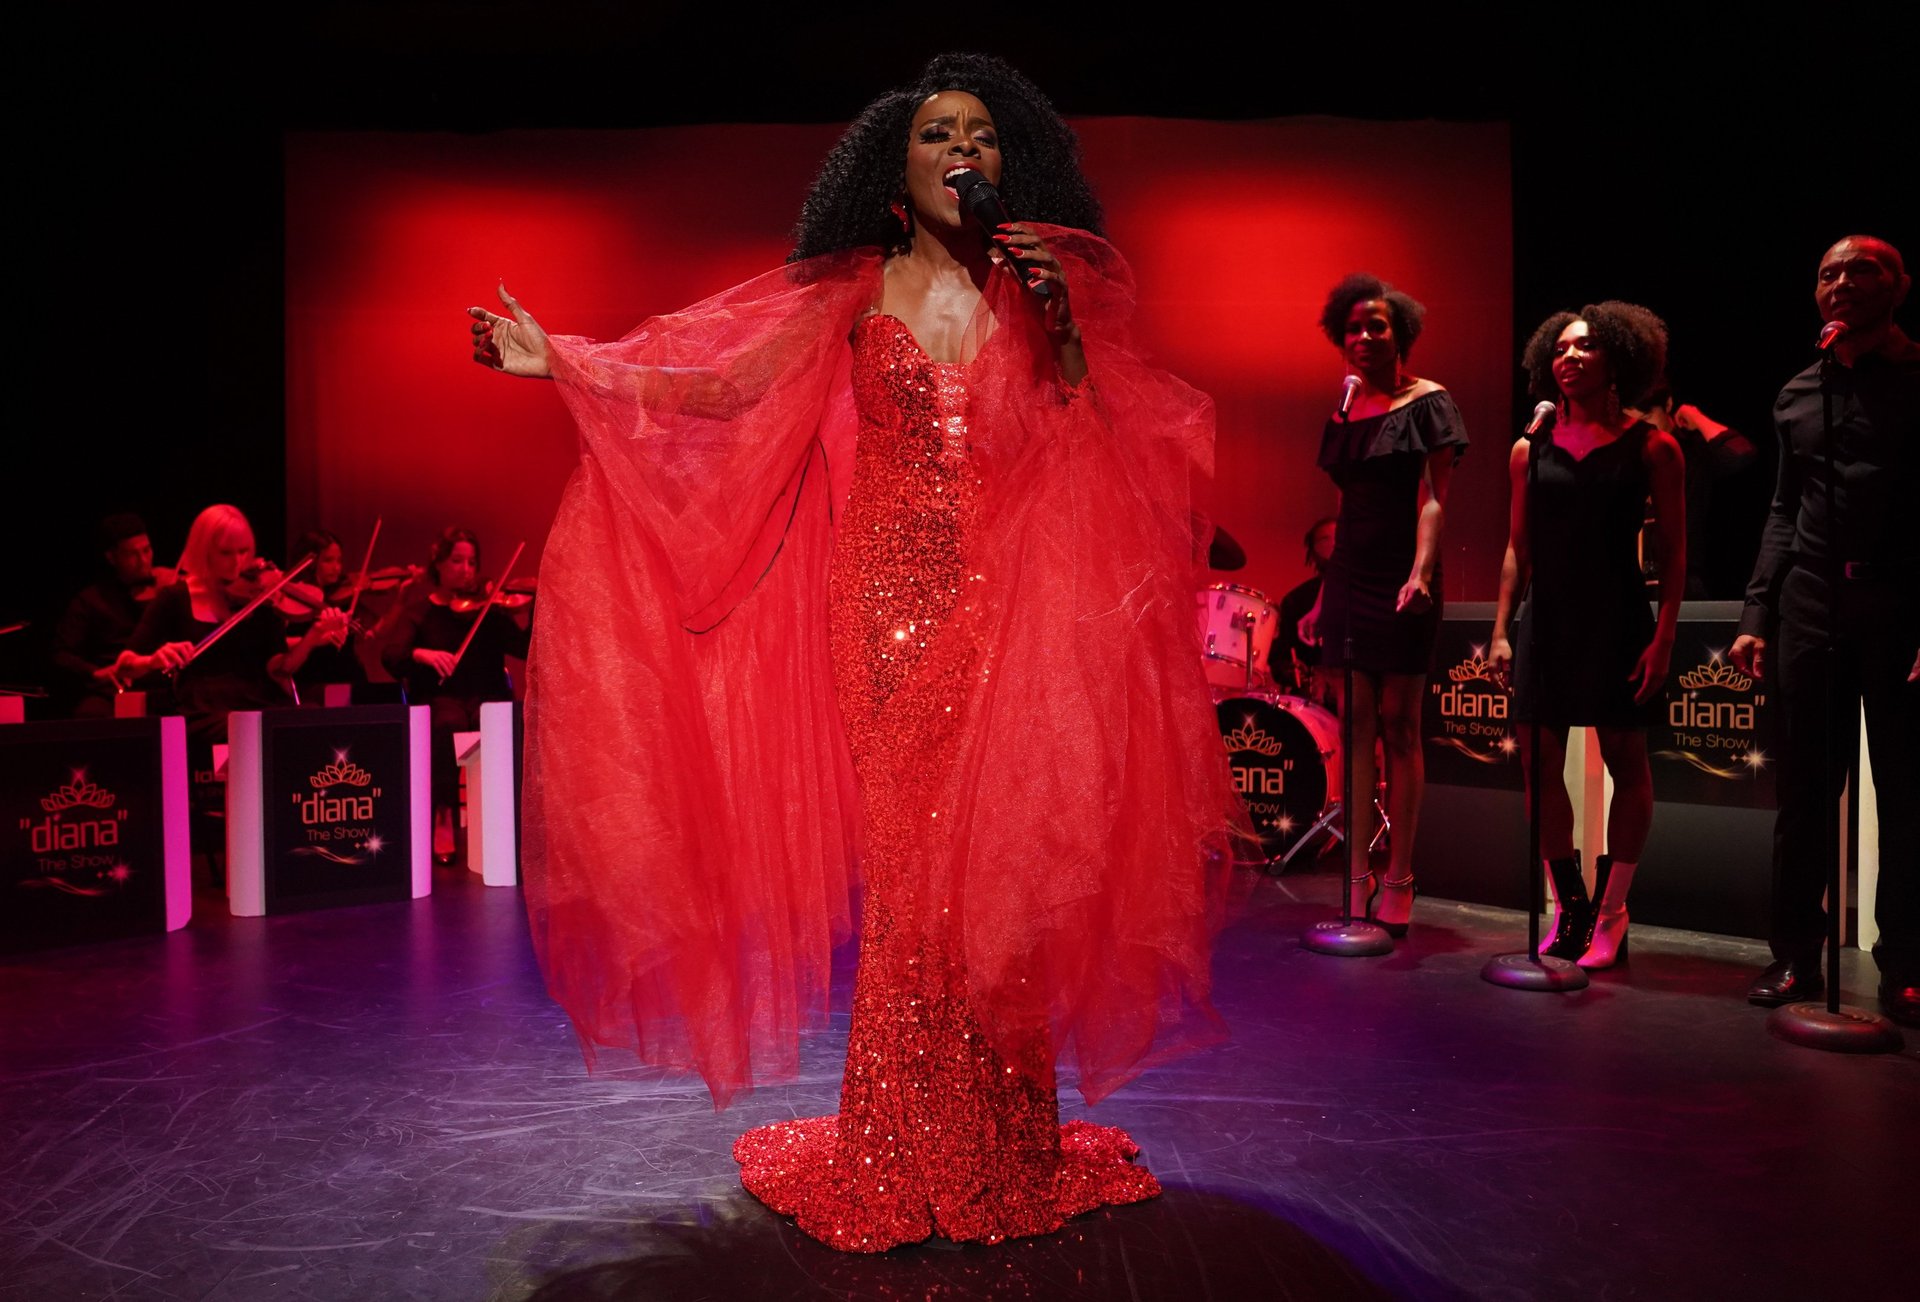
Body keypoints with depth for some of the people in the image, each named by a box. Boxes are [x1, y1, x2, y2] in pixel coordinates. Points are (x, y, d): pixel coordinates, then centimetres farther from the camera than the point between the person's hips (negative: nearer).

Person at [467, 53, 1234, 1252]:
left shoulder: (1043, 288, 11)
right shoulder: (856, 295, 8)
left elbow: (1099, 452, 5)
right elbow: (721, 385, 1)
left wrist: (1064, 327, -8)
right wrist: (558, 359, -4)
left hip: (1009, 611, 1)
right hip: (887, 602, -1)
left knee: (1002, 858, 1)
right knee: (904, 863, -1)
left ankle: (1009, 1150, 17)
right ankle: (907, 1161, 14)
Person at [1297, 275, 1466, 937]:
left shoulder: (1428, 403, 0)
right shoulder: (1344, 414, 15)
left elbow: (1433, 499, -9)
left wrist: (1420, 573, -24)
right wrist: (1323, 597, 16)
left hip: (1400, 580, -5)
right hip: (1349, 578, 5)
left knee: (1398, 722, -3)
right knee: (1355, 725, 3)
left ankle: (1398, 878, 4)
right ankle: (1358, 877, 7)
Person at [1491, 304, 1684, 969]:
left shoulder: (1652, 448, 1)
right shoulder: (1531, 450, 10)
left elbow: (1674, 553, -1)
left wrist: (1663, 638, -9)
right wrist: (1501, 628, 5)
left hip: (1617, 622, -3)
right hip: (1547, 619, 3)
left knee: (1626, 761, 2)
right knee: (1539, 761, 3)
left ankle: (1610, 915, 13)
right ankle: (1568, 908, 17)